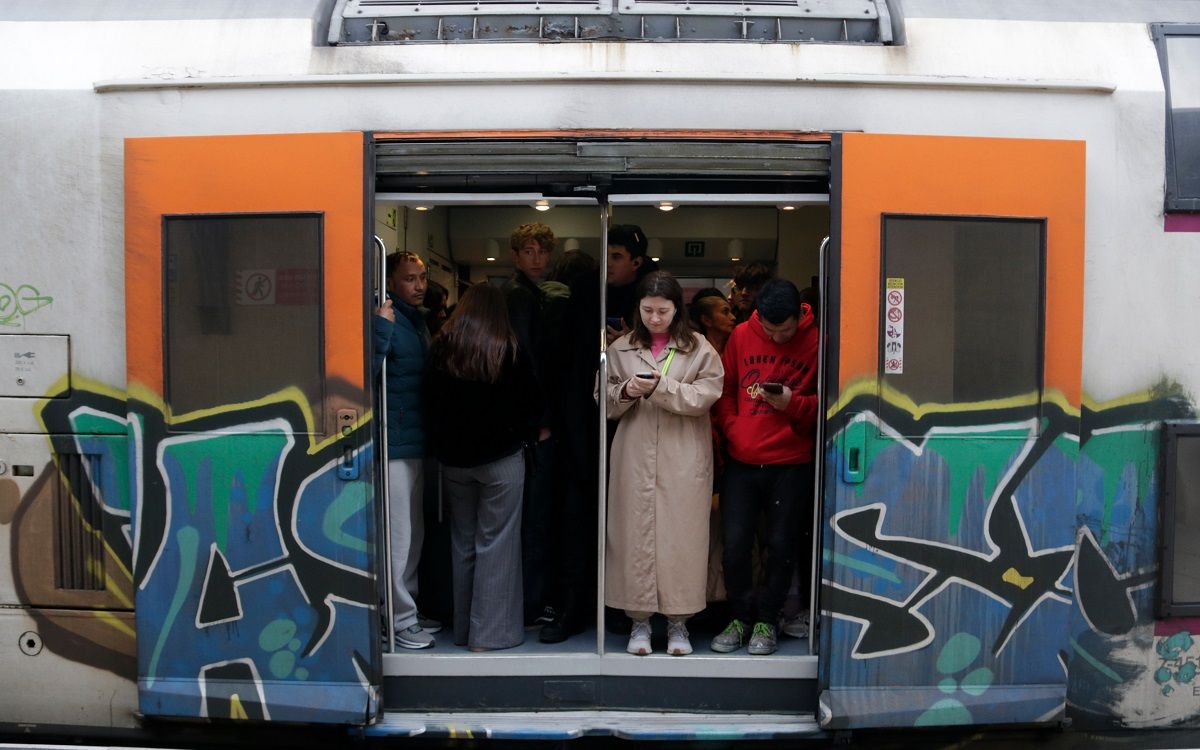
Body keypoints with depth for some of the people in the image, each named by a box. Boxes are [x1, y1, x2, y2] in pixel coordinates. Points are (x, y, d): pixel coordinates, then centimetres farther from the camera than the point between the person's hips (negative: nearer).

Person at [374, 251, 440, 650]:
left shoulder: (419, 321, 15)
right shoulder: (387, 319, -12)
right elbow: (370, 368, -27)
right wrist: (382, 326, -33)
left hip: (417, 441, 9)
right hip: (395, 442, -9)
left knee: (414, 533, 17)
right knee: (398, 536, -2)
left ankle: (409, 609, 30)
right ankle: (401, 620, 8)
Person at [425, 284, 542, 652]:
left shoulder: (441, 349, -1)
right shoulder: (509, 352, -8)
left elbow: (430, 398, 7)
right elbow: (532, 403, -2)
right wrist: (525, 434, 13)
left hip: (454, 458, 3)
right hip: (502, 457, -3)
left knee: (462, 543, 14)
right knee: (496, 545, 2)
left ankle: (463, 628, 22)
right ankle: (490, 632, 5)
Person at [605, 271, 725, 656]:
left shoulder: (698, 348, 3)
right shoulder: (622, 348, 10)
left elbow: (706, 396, -7)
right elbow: (607, 404, 11)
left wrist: (661, 387, -17)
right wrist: (625, 392, -10)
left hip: (683, 458, -1)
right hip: (635, 457, 2)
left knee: (681, 535, 1)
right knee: (635, 533, 2)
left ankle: (678, 621, 16)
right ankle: (639, 619, 16)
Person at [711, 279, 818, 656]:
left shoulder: (816, 342, -4)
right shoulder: (741, 335, 3)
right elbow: (724, 391, 11)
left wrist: (793, 404, -16)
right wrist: (732, 431, -2)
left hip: (791, 464, -2)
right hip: (741, 461, 2)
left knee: (781, 545, 5)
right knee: (734, 543, 1)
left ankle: (766, 621, 22)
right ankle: (739, 617, 20)